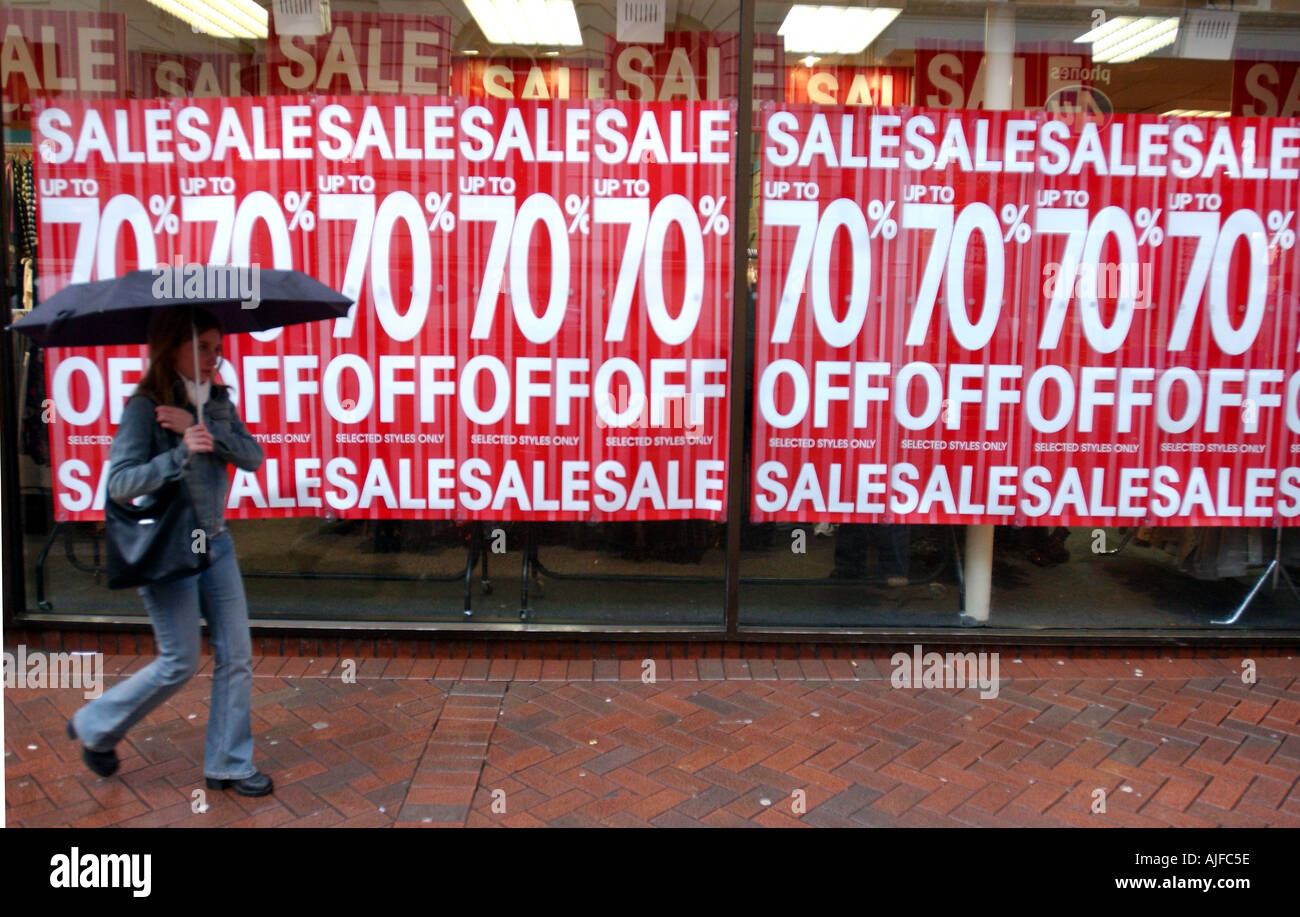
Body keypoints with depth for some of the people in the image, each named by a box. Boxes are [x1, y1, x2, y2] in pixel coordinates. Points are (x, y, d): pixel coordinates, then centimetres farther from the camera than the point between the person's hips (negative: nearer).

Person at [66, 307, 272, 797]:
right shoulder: (144, 407, -13)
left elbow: (252, 456, -8)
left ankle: (228, 764, 18)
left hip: (215, 543, 6)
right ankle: (94, 727, 28)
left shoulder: (217, 400, 4)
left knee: (236, 656, 5)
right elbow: (120, 484, -21)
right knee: (180, 662, 2)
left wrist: (202, 427, -22)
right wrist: (181, 452, -33)